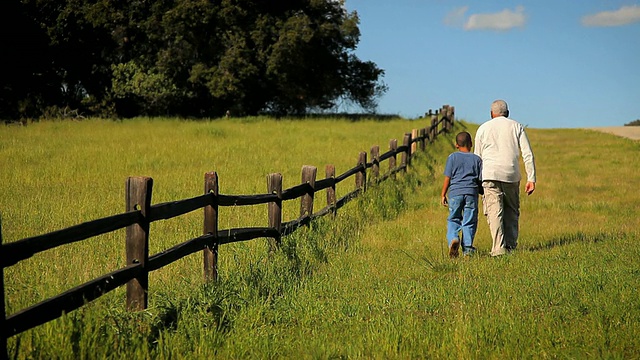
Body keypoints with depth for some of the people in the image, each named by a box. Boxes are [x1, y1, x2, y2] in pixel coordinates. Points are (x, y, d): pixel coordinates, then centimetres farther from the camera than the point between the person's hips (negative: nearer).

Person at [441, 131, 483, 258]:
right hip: (471, 192, 1)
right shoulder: (476, 159, 8)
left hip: (455, 192, 0)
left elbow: (447, 178, 3)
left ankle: (453, 238, -16)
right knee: (469, 221, 4)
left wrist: (443, 195, 8)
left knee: (453, 220, 9)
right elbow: (480, 179, 7)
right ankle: (467, 248, 0)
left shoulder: (452, 157, 5)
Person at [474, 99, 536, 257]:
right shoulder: (517, 126, 11)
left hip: (490, 174, -1)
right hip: (512, 175, 2)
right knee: (512, 211, 16)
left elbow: (477, 157, 13)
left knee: (494, 212, -7)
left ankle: (499, 248, -17)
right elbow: (528, 154, 3)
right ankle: (511, 244, 15)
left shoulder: (483, 128, 11)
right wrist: (531, 179, 3)